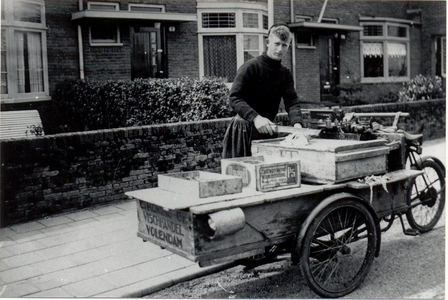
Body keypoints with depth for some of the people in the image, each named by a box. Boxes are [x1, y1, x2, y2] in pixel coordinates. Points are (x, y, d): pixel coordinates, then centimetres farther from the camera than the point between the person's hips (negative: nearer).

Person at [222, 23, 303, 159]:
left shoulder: (285, 74, 10)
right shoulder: (251, 67, -9)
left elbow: (292, 101, -2)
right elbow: (234, 98, -17)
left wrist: (297, 123, -23)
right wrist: (256, 118, -31)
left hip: (267, 131, 5)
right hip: (243, 129, -5)